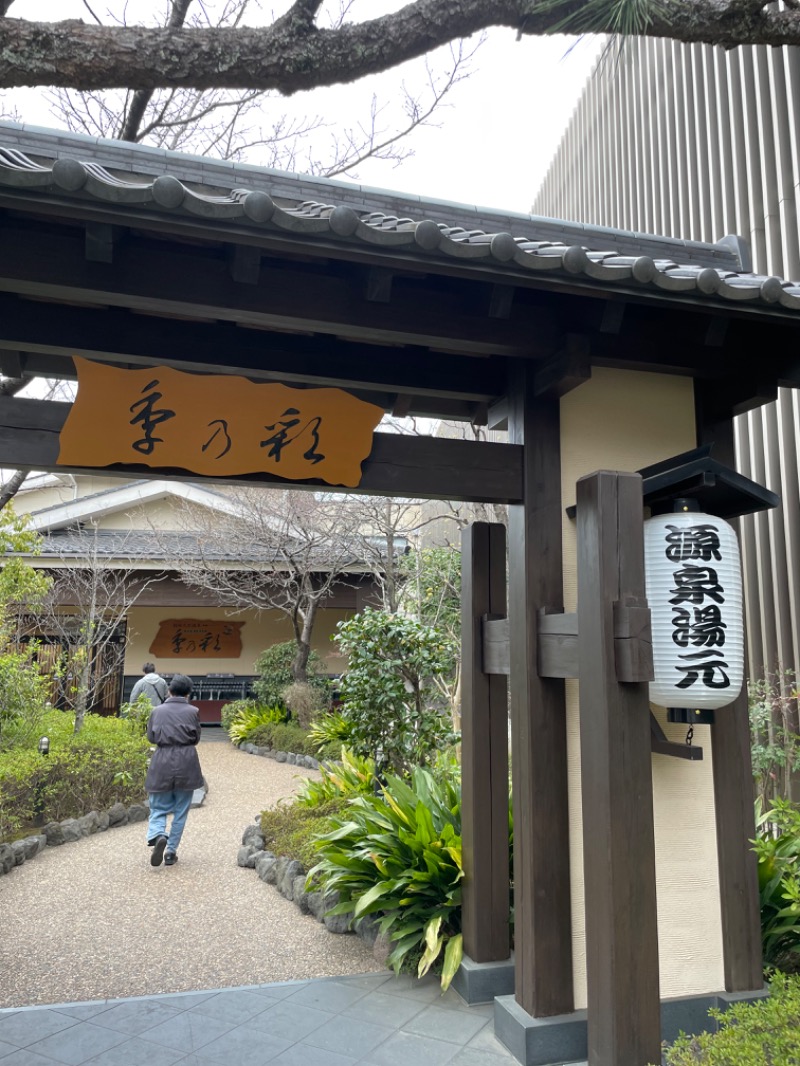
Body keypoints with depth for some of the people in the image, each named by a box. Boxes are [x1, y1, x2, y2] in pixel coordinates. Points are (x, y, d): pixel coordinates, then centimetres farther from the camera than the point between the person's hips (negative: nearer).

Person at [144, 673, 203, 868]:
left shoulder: (157, 711, 1)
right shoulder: (193, 711, -4)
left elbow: (151, 737, 8)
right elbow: (196, 738, 5)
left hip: (162, 763, 1)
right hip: (186, 764, -1)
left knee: (158, 808, 11)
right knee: (180, 811, 12)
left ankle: (158, 836, -18)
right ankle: (171, 852, 13)